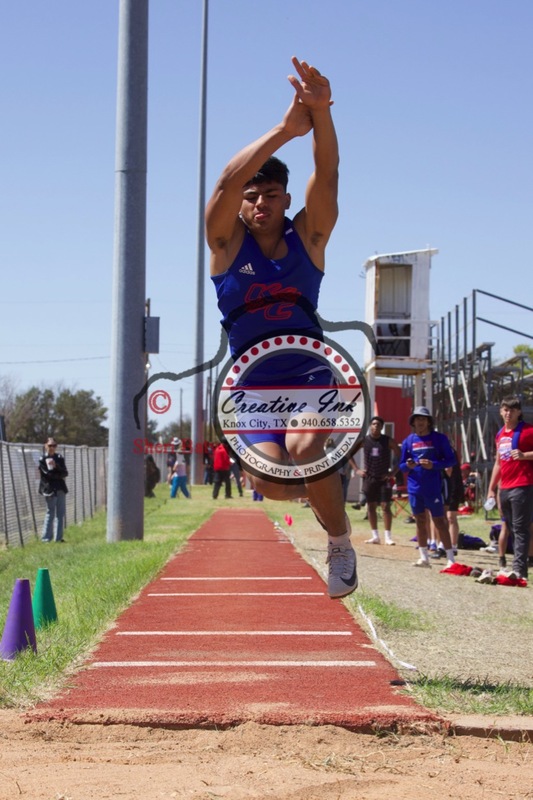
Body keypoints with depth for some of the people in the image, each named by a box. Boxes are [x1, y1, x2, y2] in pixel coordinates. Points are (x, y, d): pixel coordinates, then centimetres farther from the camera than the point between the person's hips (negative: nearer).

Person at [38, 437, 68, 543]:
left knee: (61, 513, 7)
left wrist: (56, 466, -14)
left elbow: (65, 473, 2)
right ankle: (46, 537, 1)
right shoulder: (42, 459, -5)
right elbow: (47, 475, -13)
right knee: (51, 512, -6)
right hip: (49, 488, -6)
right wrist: (59, 475, -11)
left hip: (60, 488, 6)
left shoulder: (59, 458, 11)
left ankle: (58, 537, 14)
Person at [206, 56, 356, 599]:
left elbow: (327, 175, -16)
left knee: (303, 449, -31)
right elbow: (227, 182, -20)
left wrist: (321, 113, -35)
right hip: (252, 383, 1)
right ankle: (315, 485, 24)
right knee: (270, 480, -16)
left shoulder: (308, 237, 0)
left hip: (310, 375, -1)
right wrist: (285, 130, -34)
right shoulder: (227, 242, -2)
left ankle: (340, 541, -5)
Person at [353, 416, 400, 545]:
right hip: (369, 478, 3)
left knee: (385, 506, -7)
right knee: (371, 507, 5)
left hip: (384, 478, -3)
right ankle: (375, 536, 11)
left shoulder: (388, 441, -4)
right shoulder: (364, 440, 1)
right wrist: (357, 470, 4)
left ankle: (388, 537, -5)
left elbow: (400, 457, -2)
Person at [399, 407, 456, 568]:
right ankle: (423, 558, 16)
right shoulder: (408, 441, 9)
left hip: (433, 487, -4)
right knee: (420, 521, 9)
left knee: (439, 522, -4)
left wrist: (433, 465, -16)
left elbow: (451, 460, -1)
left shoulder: (439, 438, 0)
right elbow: (401, 465, 13)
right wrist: (408, 465, -11)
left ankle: (450, 558, -1)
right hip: (414, 487, 4)